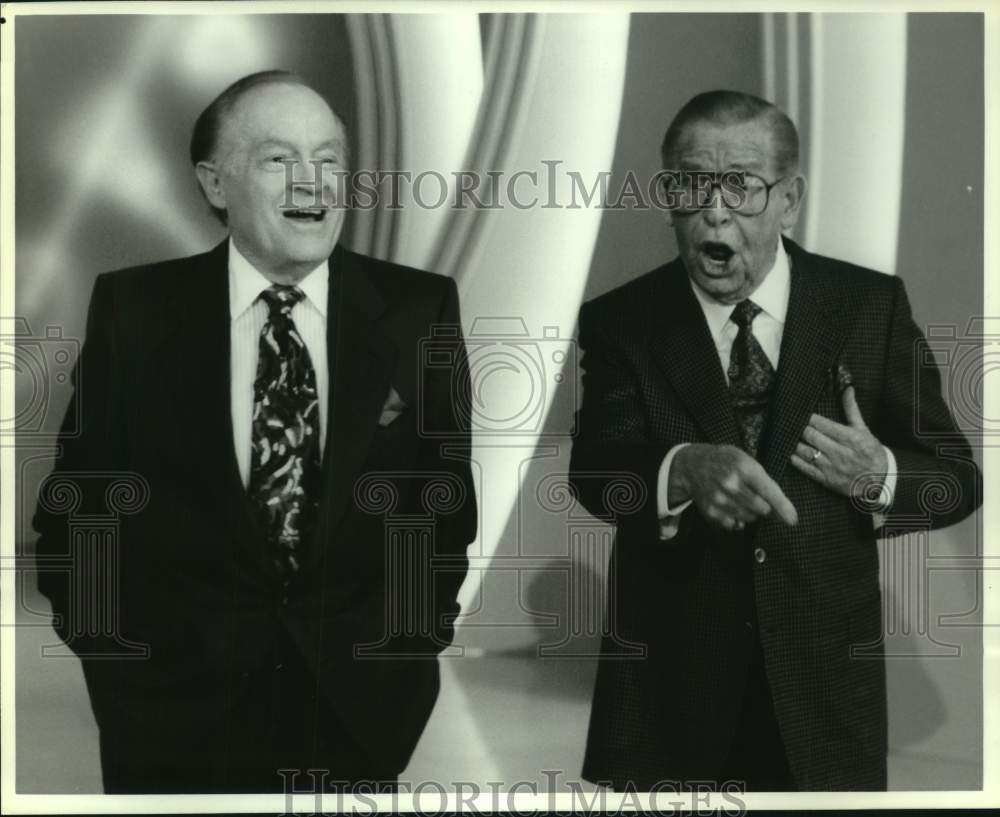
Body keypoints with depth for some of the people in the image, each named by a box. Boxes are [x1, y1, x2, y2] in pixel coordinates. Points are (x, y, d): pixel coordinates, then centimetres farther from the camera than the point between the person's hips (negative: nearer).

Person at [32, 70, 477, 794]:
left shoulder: (420, 308, -4)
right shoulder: (133, 308, -5)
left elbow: (448, 483, 4)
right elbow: (76, 499, 1)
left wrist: (423, 624, -1)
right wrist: (108, 648, -3)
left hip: (363, 699, 1)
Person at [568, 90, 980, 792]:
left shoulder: (871, 305, -1)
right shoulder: (620, 321, -2)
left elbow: (957, 480, 1)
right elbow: (594, 472, -17)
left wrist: (881, 478, -21)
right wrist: (682, 469, -38)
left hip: (825, 682, 1)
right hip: (671, 686, 0)